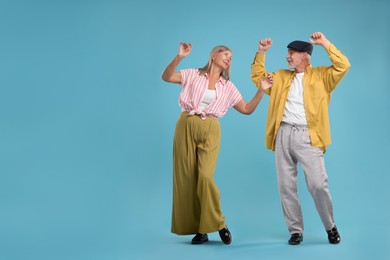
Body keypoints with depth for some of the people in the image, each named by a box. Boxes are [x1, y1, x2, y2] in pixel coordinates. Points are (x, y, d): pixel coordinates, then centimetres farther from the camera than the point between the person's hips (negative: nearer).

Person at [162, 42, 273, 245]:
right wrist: (179, 57, -17)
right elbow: (166, 77, -4)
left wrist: (261, 90, 4)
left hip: (210, 130, 1)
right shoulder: (193, 75, 8)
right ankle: (199, 230, 7)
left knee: (205, 177, -18)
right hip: (186, 126, 0)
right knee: (186, 178, -1)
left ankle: (218, 224, -2)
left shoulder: (228, 87, 16)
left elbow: (247, 109, 14)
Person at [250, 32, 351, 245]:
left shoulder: (321, 75, 7)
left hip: (307, 136, -4)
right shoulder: (281, 77, 19)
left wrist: (325, 43, -5)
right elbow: (258, 76, 26)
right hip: (283, 135, 4)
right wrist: (261, 53, 16)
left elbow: (343, 66, -5)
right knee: (286, 186, 3)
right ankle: (295, 231, 12)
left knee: (318, 184, -10)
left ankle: (331, 227, 10)